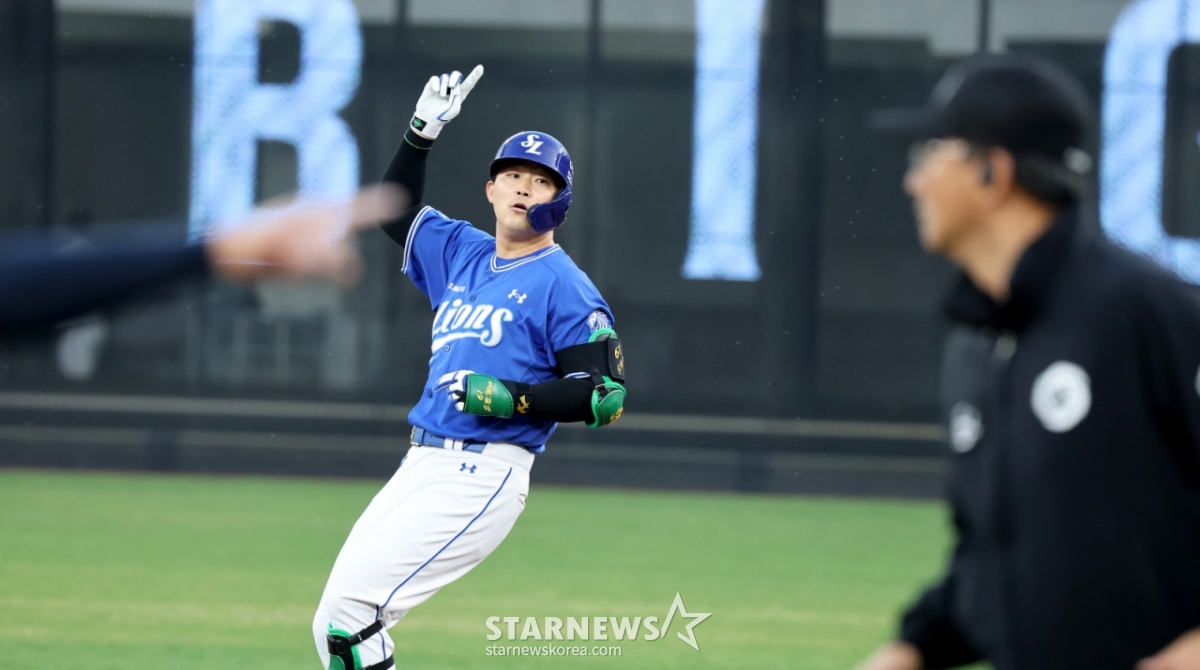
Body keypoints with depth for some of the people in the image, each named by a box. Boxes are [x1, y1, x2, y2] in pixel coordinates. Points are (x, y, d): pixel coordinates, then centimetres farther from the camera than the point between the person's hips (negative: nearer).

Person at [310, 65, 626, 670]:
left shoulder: (563, 286, -4)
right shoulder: (461, 254, 17)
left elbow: (603, 394, -10)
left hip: (481, 478, -8)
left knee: (350, 609, -19)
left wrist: (509, 398, -18)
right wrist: (422, 132, 20)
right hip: (420, 466, 8)